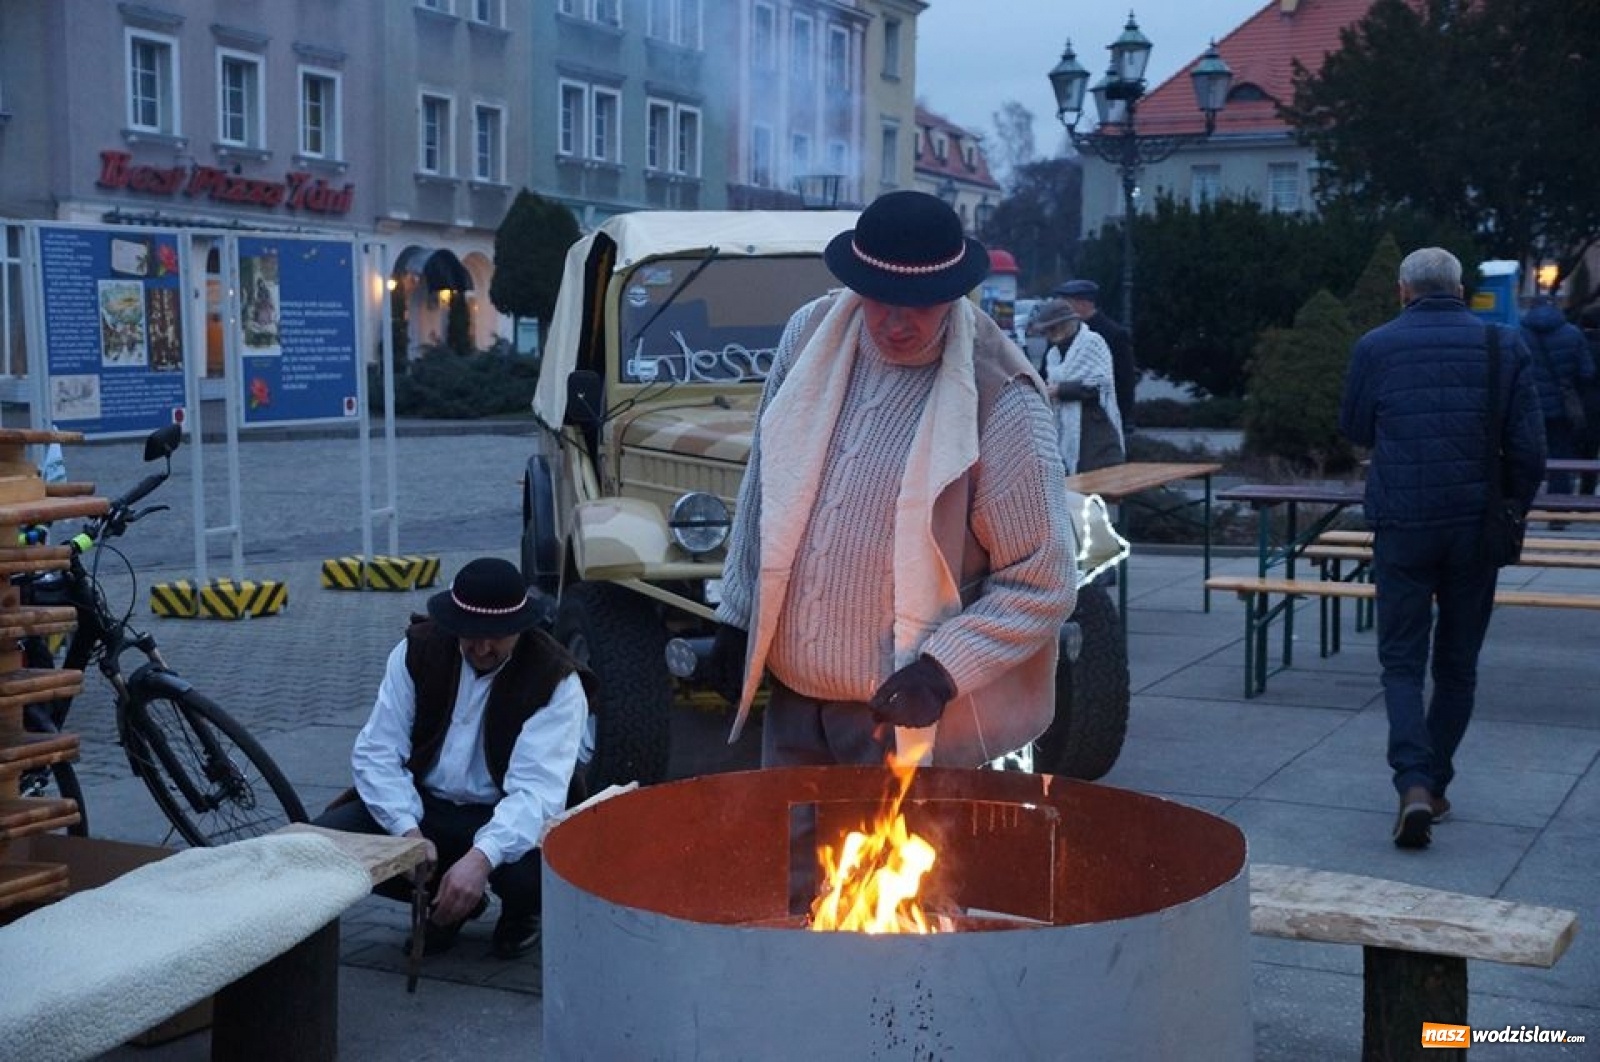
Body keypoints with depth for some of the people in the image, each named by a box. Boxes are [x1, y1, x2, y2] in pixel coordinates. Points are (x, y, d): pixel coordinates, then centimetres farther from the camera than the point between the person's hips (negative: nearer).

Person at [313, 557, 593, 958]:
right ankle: (444, 899, 7)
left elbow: (537, 788, -27)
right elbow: (377, 751, -8)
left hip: (505, 818, -3)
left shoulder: (555, 681, -17)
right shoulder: (418, 650, -7)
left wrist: (481, 857, -43)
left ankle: (520, 913, 6)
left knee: (530, 872, -37)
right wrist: (408, 832, -25)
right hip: (422, 806, 4)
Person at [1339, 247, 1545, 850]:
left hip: (1401, 525, -1)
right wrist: (1511, 515, 12)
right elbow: (1529, 449, -1)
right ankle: (1436, 784, 21)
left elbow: (1354, 431, 10)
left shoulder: (1375, 347, -3)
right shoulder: (1504, 347, 0)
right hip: (1475, 526, 2)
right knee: (1457, 664, 14)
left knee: (1402, 662, 4)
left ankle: (1414, 784, -13)